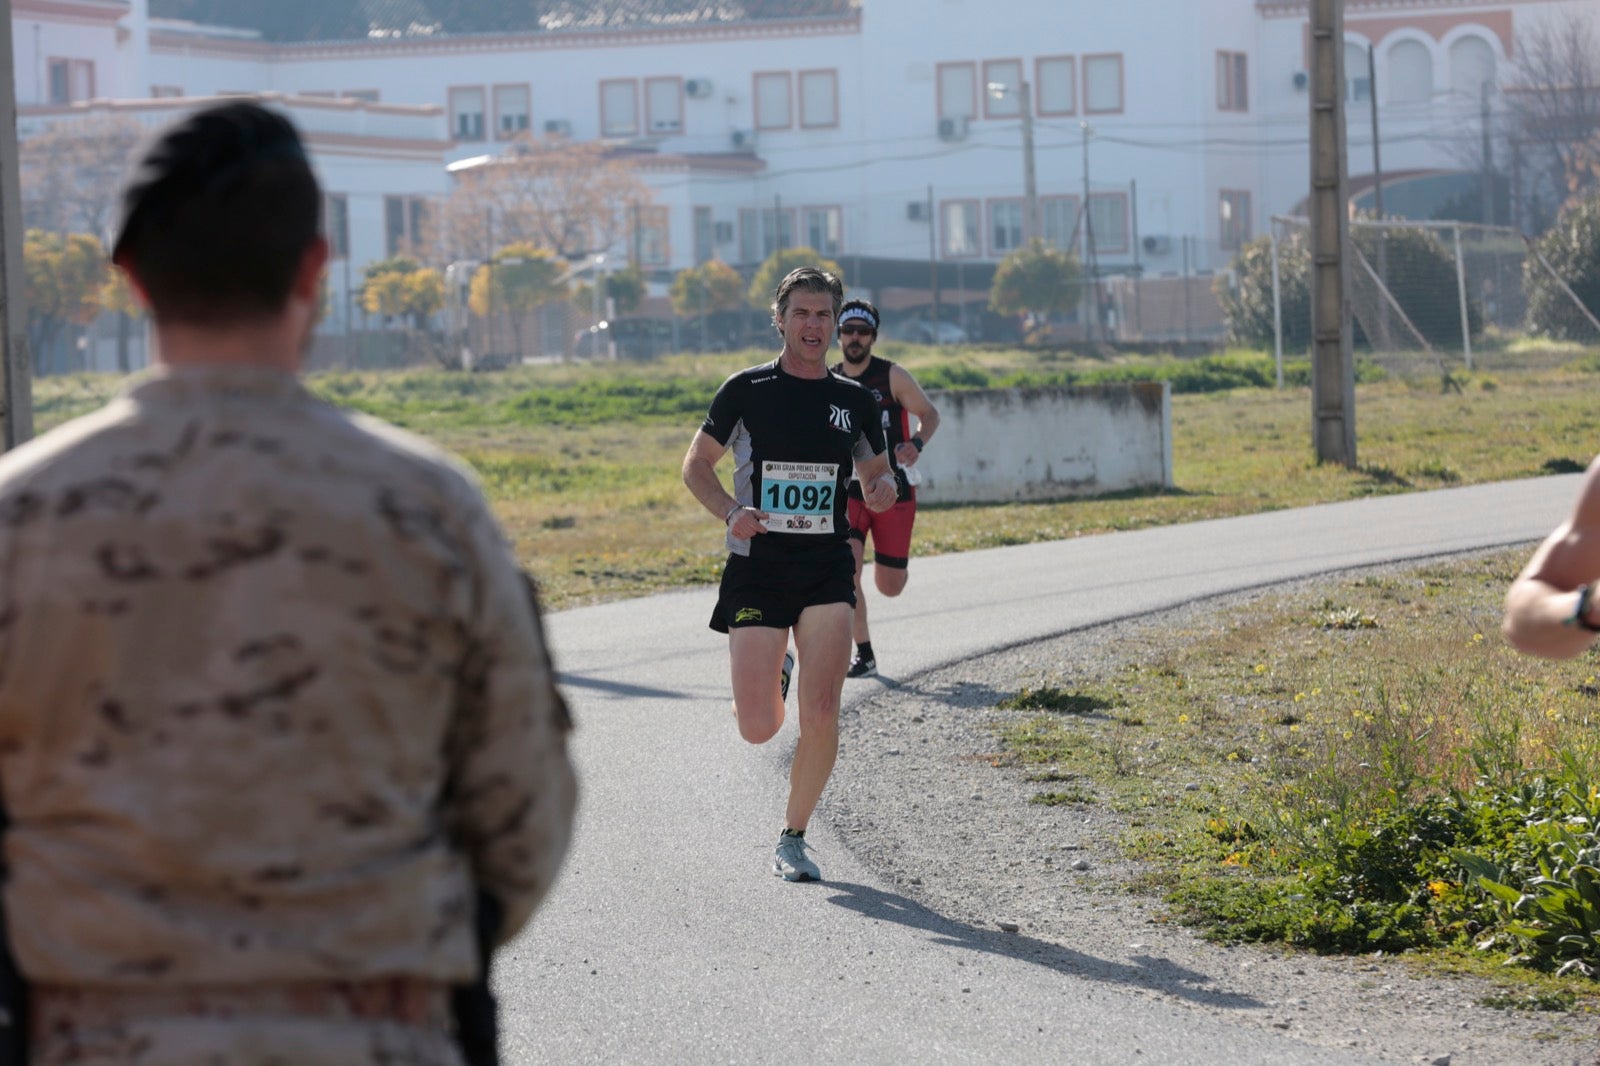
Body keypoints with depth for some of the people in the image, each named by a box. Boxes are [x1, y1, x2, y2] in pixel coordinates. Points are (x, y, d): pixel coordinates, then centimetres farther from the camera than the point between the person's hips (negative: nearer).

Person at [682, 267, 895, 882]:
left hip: (827, 571, 1)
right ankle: (772, 676, 33)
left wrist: (884, 488, -6)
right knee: (758, 729, -5)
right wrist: (729, 512, -12)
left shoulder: (855, 401, 8)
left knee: (821, 715, -13)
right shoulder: (746, 391, 1)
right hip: (757, 566, -1)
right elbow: (696, 466, 7)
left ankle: (793, 838, 6)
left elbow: (876, 474, 19)